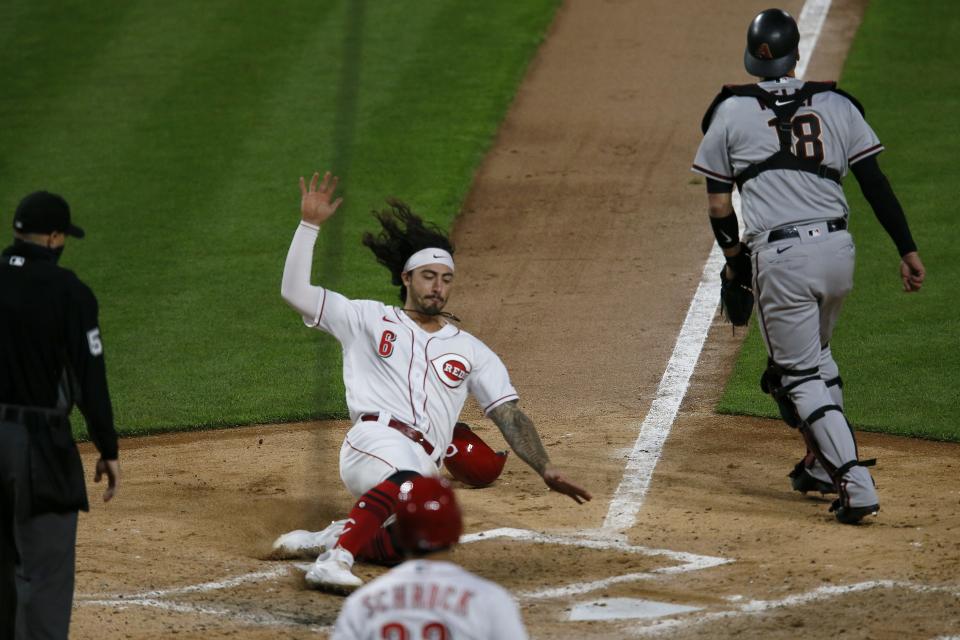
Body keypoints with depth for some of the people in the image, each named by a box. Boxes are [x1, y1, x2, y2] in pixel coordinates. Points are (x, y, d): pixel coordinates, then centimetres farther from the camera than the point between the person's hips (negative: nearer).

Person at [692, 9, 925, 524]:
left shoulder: (730, 112, 3)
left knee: (800, 375, 2)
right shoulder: (836, 105, 8)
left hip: (779, 258, -4)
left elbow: (719, 204, 5)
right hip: (837, 249, 4)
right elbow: (876, 183, 3)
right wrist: (907, 250, 5)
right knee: (817, 356, 28)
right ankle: (823, 466, 36)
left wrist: (734, 259, 21)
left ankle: (855, 483, -11)